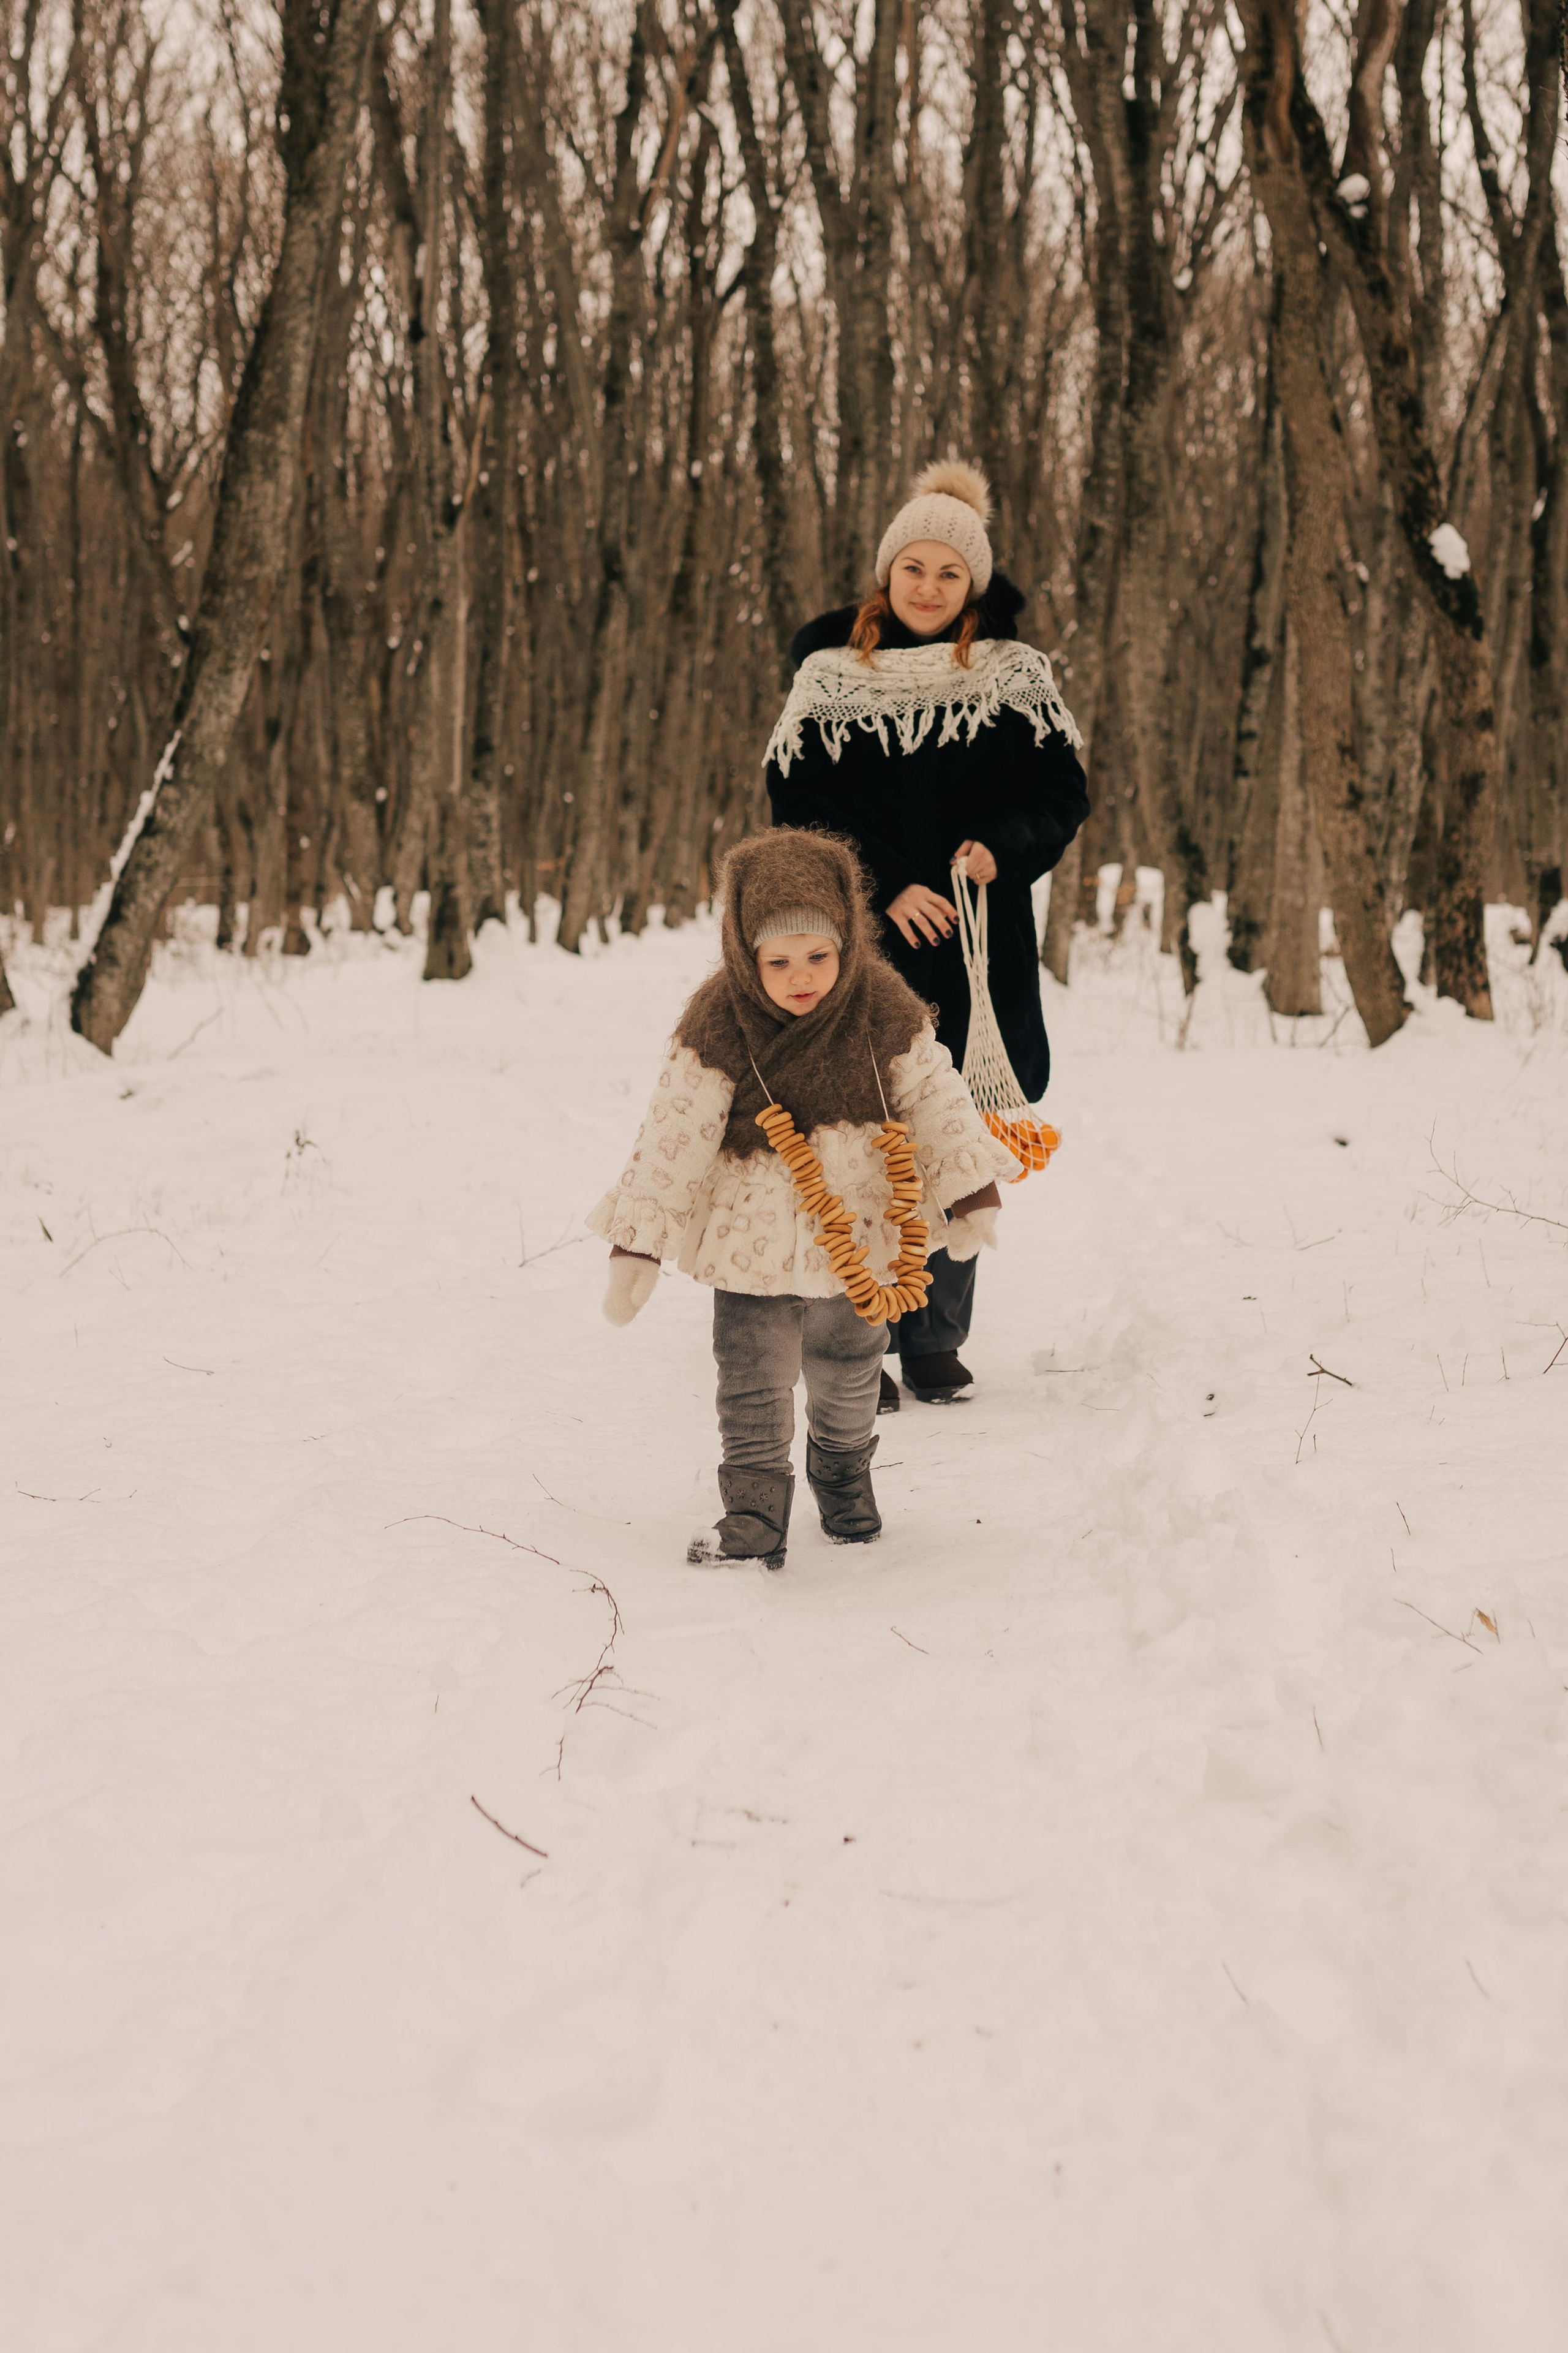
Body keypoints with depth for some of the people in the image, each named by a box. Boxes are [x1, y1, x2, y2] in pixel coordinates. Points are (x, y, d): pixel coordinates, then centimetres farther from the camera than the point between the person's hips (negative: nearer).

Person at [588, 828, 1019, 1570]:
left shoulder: (883, 1009, -11)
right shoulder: (718, 1025, -18)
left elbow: (935, 1100, 0)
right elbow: (673, 1136, -15)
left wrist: (971, 1196, -1)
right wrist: (635, 1245, -16)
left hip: (858, 1242, 3)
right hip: (753, 1252, -3)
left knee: (849, 1382, 21)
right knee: (754, 1396, -4)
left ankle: (844, 1476, 46)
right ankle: (754, 1515, 9)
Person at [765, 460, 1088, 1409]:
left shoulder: (1014, 675, 7)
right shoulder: (832, 670, 2)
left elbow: (1063, 793, 5)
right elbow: (801, 803, -2)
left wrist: (1000, 848, -14)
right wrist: (888, 888, -12)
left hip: (978, 943, 2)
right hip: (865, 940, -2)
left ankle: (937, 1344, 15)